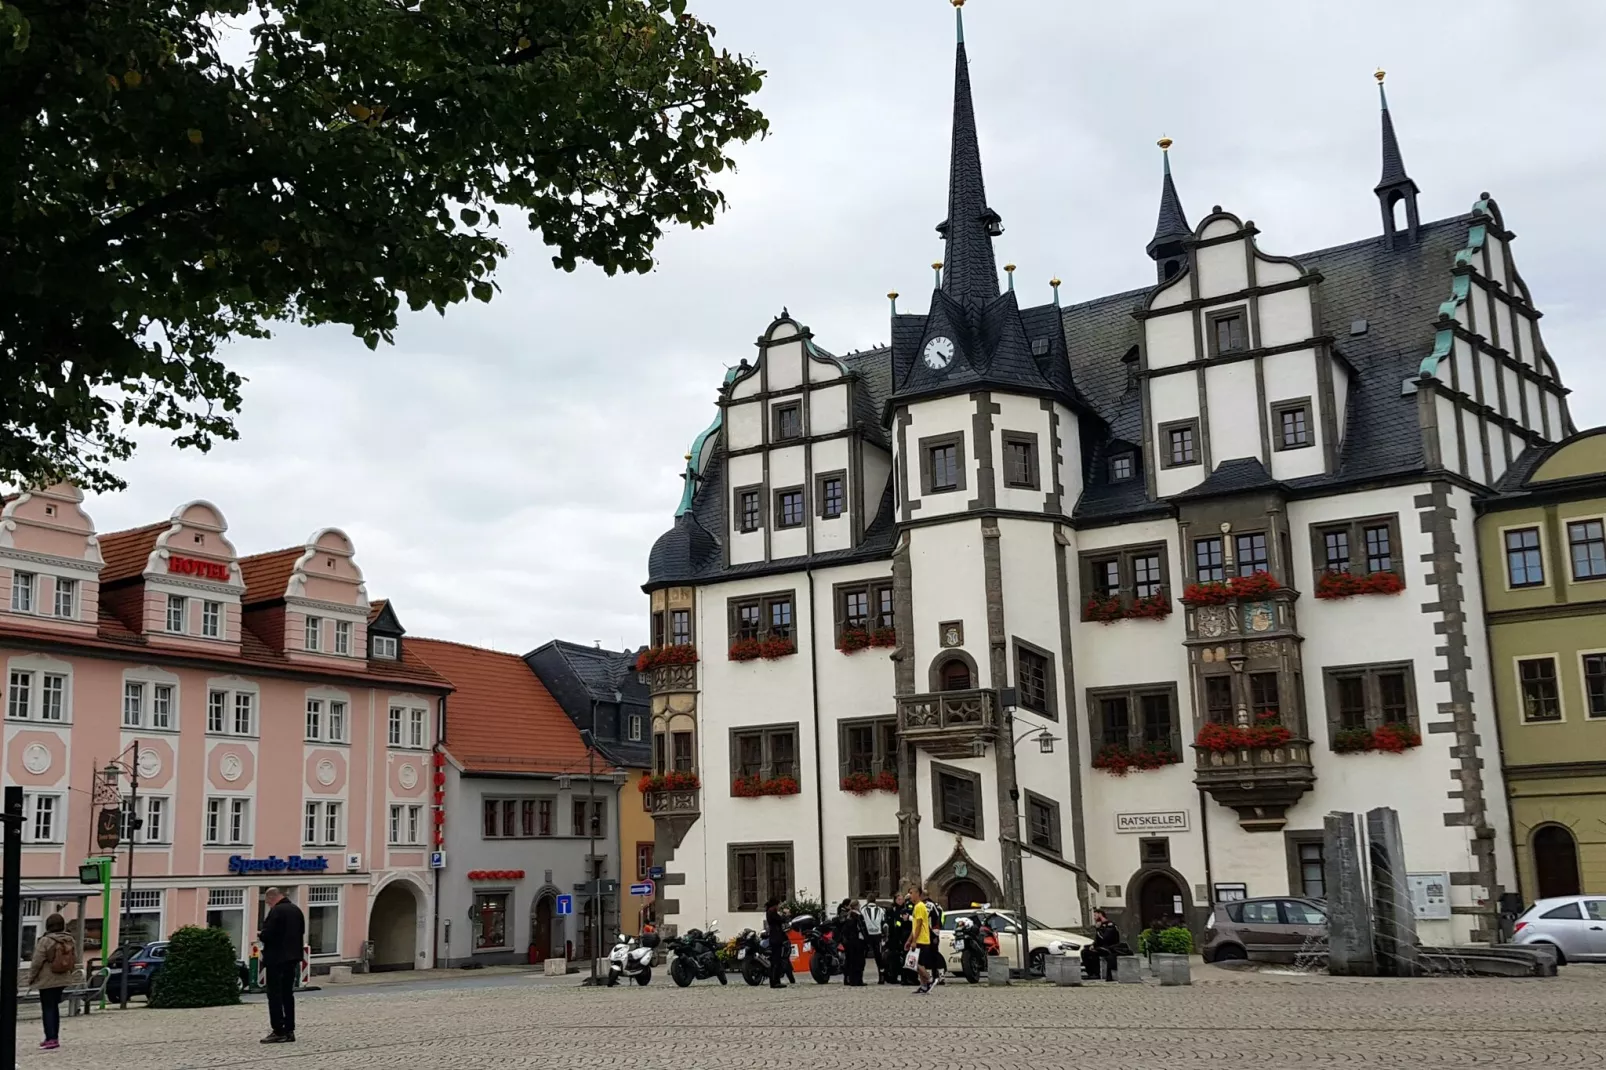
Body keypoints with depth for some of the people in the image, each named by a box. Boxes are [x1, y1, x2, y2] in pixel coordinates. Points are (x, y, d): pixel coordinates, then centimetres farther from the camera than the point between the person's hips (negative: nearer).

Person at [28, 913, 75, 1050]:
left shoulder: (45, 941, -16)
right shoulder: (70, 941, 3)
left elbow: (37, 962, -14)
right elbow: (75, 961, 8)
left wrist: (31, 978, -2)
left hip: (47, 981, -6)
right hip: (62, 980, 6)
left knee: (48, 1008, -3)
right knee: (54, 1007, 16)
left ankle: (51, 1039, -9)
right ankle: (54, 1038, 20)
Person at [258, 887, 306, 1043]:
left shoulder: (276, 911, -16)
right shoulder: (296, 910, 10)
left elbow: (267, 934, -22)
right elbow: (301, 932, 17)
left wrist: (260, 934, 0)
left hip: (276, 958, -8)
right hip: (292, 958, 8)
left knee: (274, 995, -3)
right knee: (288, 994, 13)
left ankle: (278, 1032, -5)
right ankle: (289, 1031, 15)